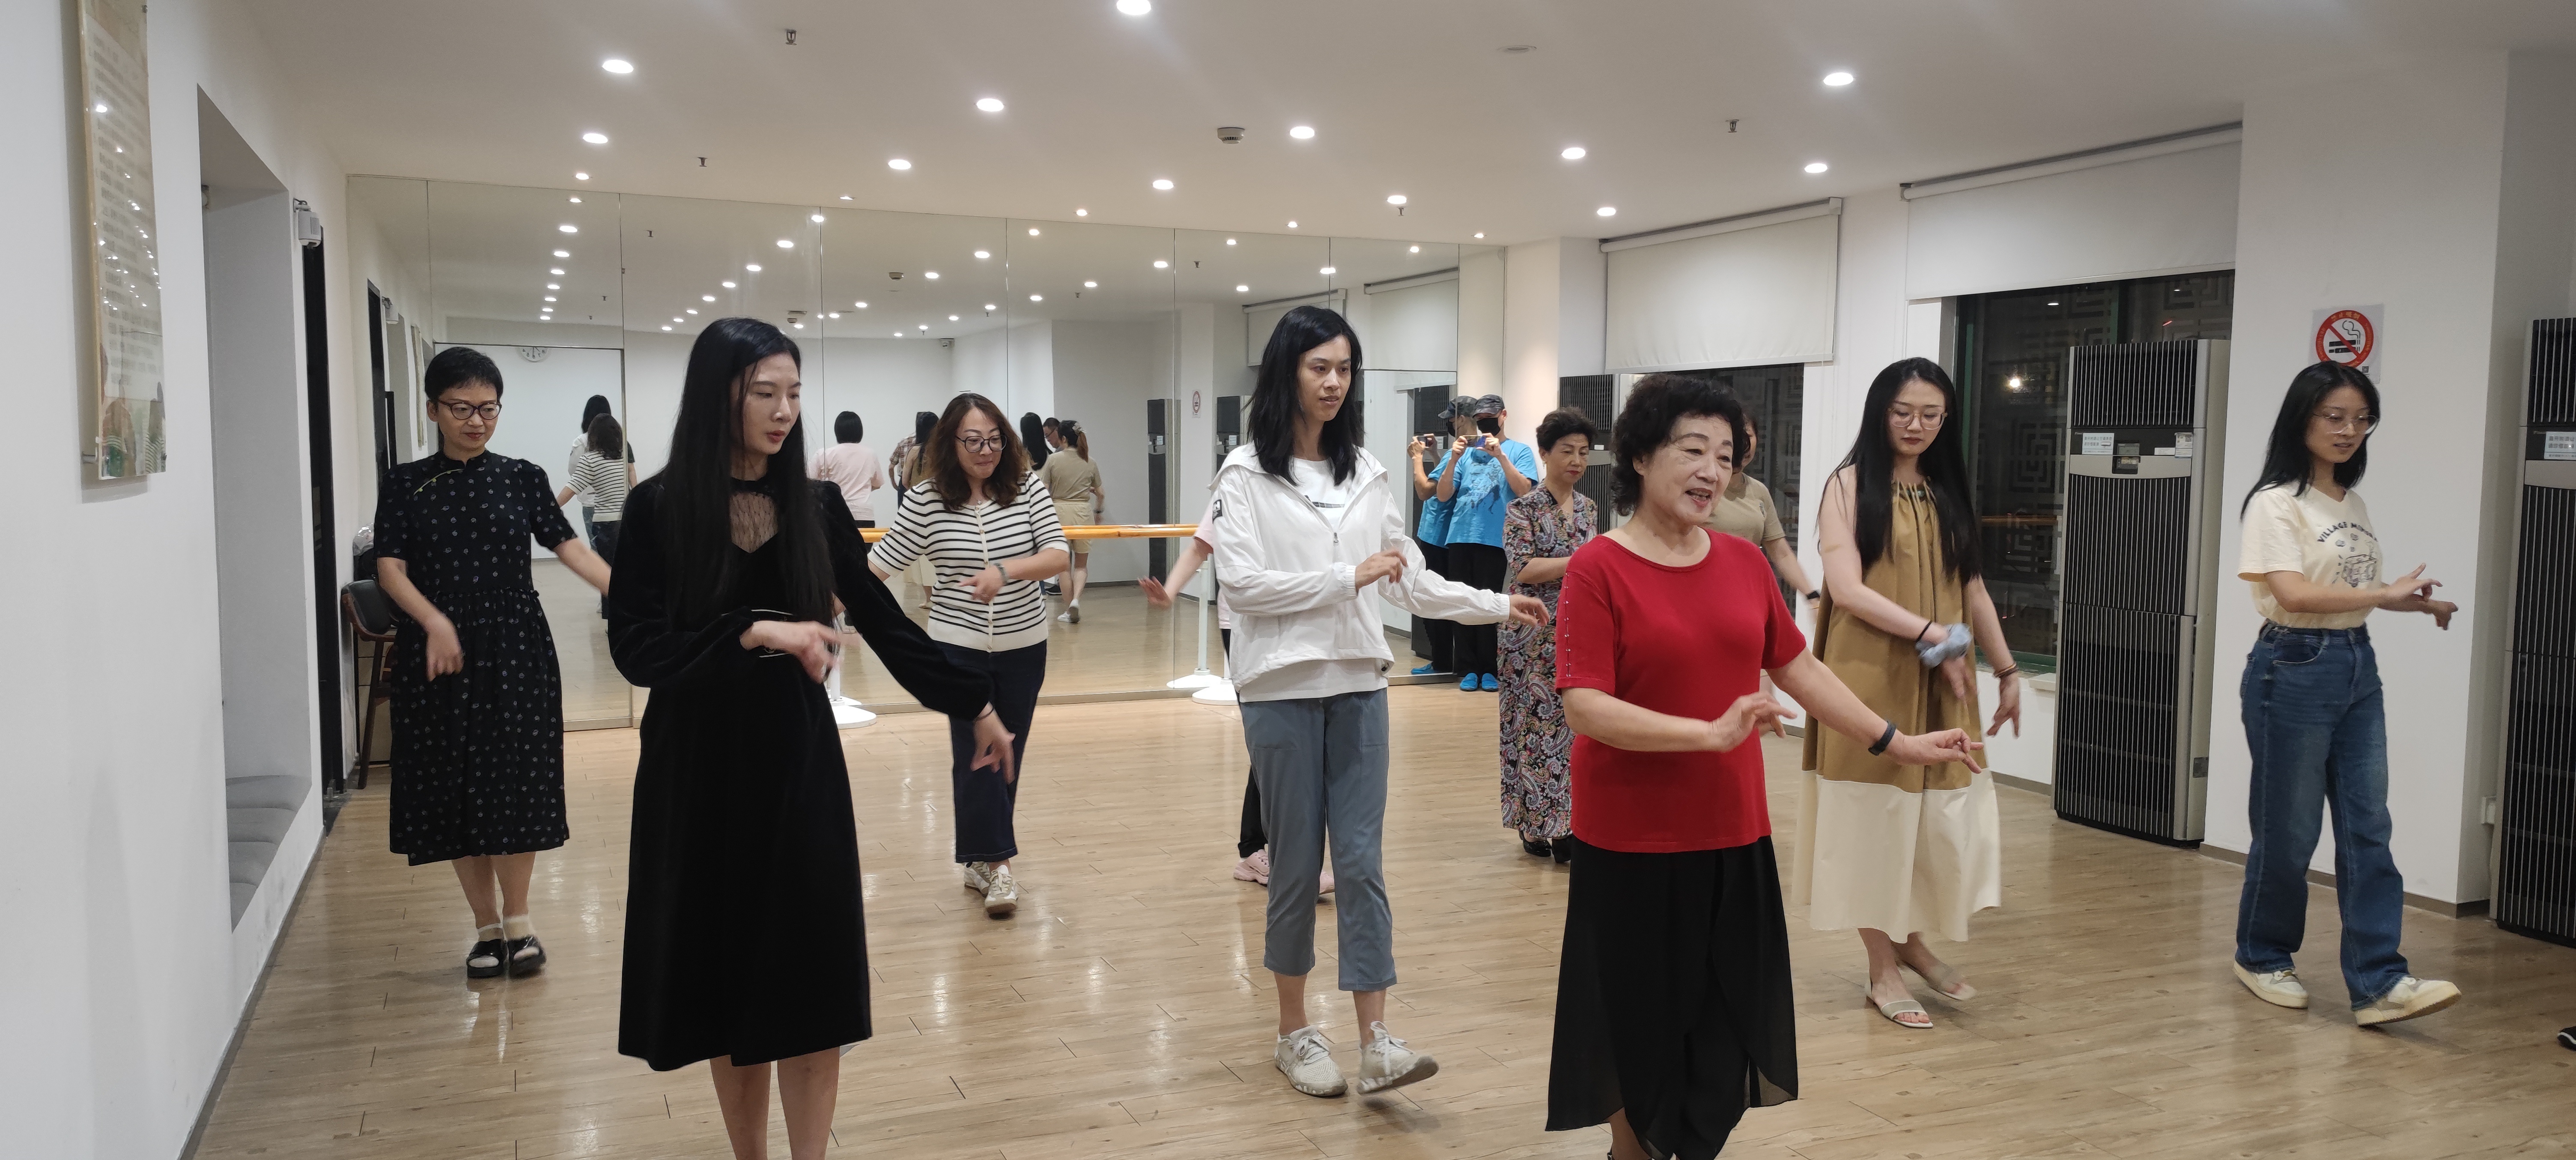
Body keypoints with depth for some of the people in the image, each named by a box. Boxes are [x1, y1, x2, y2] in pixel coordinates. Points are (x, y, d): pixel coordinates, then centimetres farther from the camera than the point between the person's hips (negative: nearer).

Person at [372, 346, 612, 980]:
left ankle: (518, 919, 16)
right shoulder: (404, 485, 4)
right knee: (454, 788, 5)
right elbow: (390, 569, -3)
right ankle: (486, 925, 18)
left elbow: (568, 547, -4)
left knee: (516, 783, 0)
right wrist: (435, 622, -21)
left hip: (517, 649, 0)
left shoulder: (523, 477, 5)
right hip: (438, 654, 0)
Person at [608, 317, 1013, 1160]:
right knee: (725, 969, 9)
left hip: (798, 763, 1)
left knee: (808, 974, 1)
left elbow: (882, 621, 6)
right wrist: (756, 631, -22)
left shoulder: (816, 506, 0)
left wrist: (975, 705, 10)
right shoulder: (660, 508, -7)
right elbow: (634, 649, -12)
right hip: (698, 771, -1)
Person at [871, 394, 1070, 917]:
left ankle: (981, 858, 25)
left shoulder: (1026, 487, -7)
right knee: (975, 751, -7)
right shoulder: (925, 500, -9)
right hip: (959, 644, -2)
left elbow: (1057, 555, -13)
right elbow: (882, 561, -5)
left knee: (1008, 754, 10)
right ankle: (996, 863, 2)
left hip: (1024, 644, 2)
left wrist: (1004, 571, -29)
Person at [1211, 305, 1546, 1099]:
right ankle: (1295, 1033, 22)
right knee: (1297, 865, 5)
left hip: (1359, 684, 4)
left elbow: (1410, 581, 11)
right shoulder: (1247, 473, -4)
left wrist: (1499, 606, 7)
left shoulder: (1365, 472, 9)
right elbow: (1239, 582, -13)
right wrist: (1348, 578, -14)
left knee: (1362, 861, 1)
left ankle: (1376, 1042, 3)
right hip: (1283, 689, -3)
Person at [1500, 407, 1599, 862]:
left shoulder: (1587, 508, 11)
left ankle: (1565, 825, 11)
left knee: (1577, 727, 3)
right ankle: (1535, 824, 10)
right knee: (1536, 726, -1)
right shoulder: (1523, 509, -7)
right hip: (1535, 635, -5)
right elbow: (1523, 569, -17)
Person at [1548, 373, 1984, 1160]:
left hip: (1734, 839, 5)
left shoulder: (1745, 563, 4)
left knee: (1725, 1032, 13)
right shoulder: (1598, 569, -12)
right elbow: (1584, 708, -19)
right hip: (1633, 846, -5)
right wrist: (1713, 732, -26)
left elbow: (1801, 669, 12)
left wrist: (1895, 743, 12)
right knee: (1644, 1027, 11)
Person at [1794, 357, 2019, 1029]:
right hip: (1871, 677, -5)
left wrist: (2007, 669, 13)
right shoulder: (1851, 485, -3)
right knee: (1875, 814, 3)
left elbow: (1971, 588, 15)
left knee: (1944, 814, 4)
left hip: (1942, 685, 5)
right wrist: (1928, 632, -18)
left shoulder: (1947, 492, 13)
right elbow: (1845, 589, -13)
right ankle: (1883, 970, 15)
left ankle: (1913, 939, 27)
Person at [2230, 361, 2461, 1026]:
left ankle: (2378, 983, 5)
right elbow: (2293, 593, -22)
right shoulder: (2275, 503, -11)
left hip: (2358, 666, 7)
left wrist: (2415, 603, 3)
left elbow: (2350, 589, 17)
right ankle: (2262, 958, 21)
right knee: (2288, 829, 2)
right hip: (2294, 668, -7)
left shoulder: (2353, 503, 12)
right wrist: (2387, 593, -22)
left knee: (2367, 828, 3)